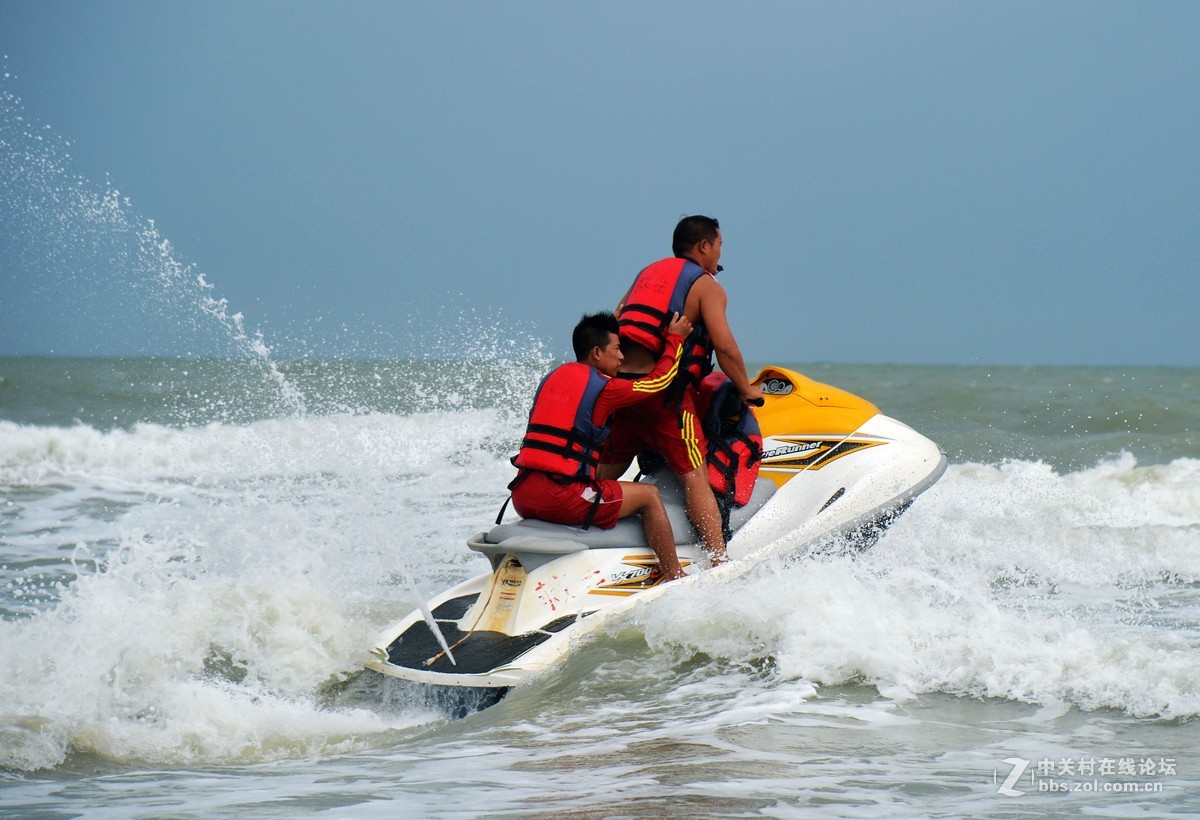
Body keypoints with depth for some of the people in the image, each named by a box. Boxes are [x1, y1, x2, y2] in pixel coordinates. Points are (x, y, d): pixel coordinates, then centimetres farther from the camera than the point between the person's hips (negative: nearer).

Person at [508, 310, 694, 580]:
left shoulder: (553, 377, 17)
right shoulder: (603, 387, -6)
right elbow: (659, 379, 6)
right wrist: (675, 338, 22)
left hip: (522, 498, 8)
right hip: (560, 498, -8)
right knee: (648, 495, 7)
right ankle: (674, 577, 9)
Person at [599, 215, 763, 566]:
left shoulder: (647, 274, 22)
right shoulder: (706, 285, 2)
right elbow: (724, 346, -9)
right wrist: (746, 390, 3)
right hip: (665, 390, -6)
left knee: (603, 474, 18)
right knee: (695, 477, -9)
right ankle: (719, 561, -17)